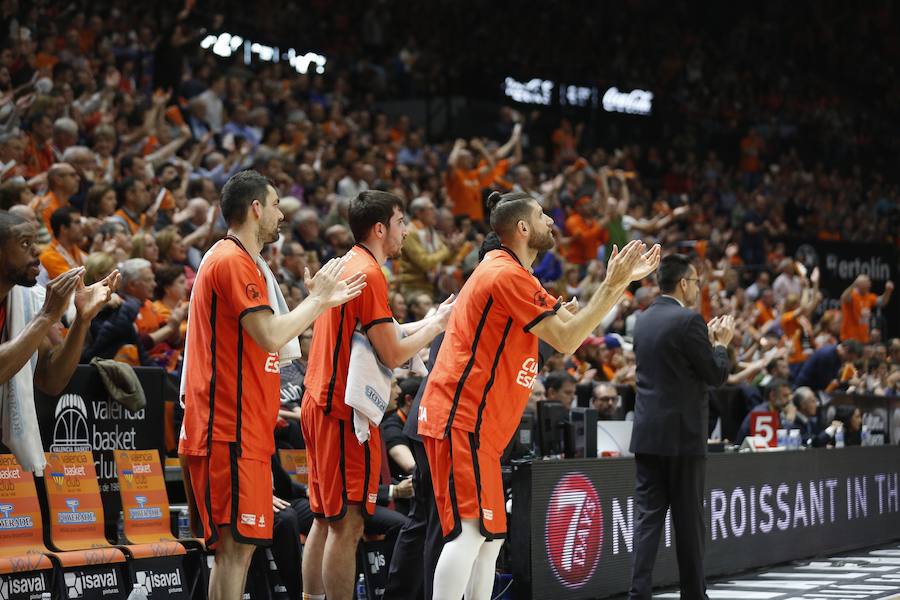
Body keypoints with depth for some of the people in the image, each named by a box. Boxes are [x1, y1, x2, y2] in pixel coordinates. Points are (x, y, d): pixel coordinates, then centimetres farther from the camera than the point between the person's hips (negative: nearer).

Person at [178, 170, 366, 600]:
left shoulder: (230, 259, 20)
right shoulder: (233, 261, -12)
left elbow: (268, 336, 22)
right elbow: (271, 336, -22)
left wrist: (317, 301, 18)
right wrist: (317, 300, -8)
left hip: (235, 431, 11)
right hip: (232, 434, -11)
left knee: (234, 546, 12)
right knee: (236, 545, -10)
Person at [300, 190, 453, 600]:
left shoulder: (345, 266, 15)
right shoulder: (370, 273, -14)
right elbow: (393, 355, -17)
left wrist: (429, 320, 17)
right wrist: (437, 324, -3)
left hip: (320, 404, 10)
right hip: (345, 412, -10)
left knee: (325, 520, 12)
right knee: (346, 524, -7)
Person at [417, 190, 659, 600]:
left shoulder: (510, 273, 19)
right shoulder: (508, 275, -13)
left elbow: (570, 322, 22)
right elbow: (567, 340, -14)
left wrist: (621, 282, 15)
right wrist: (614, 285, -10)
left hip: (476, 425, 11)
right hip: (462, 420, -11)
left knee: (490, 536, 12)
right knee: (470, 531, -15)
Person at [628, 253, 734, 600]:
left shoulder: (644, 320, 11)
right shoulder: (689, 320, -12)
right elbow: (716, 375, -8)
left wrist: (708, 340, 24)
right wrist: (721, 344, 9)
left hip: (647, 434, 6)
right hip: (682, 435, -6)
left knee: (648, 517, 3)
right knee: (689, 519, 4)